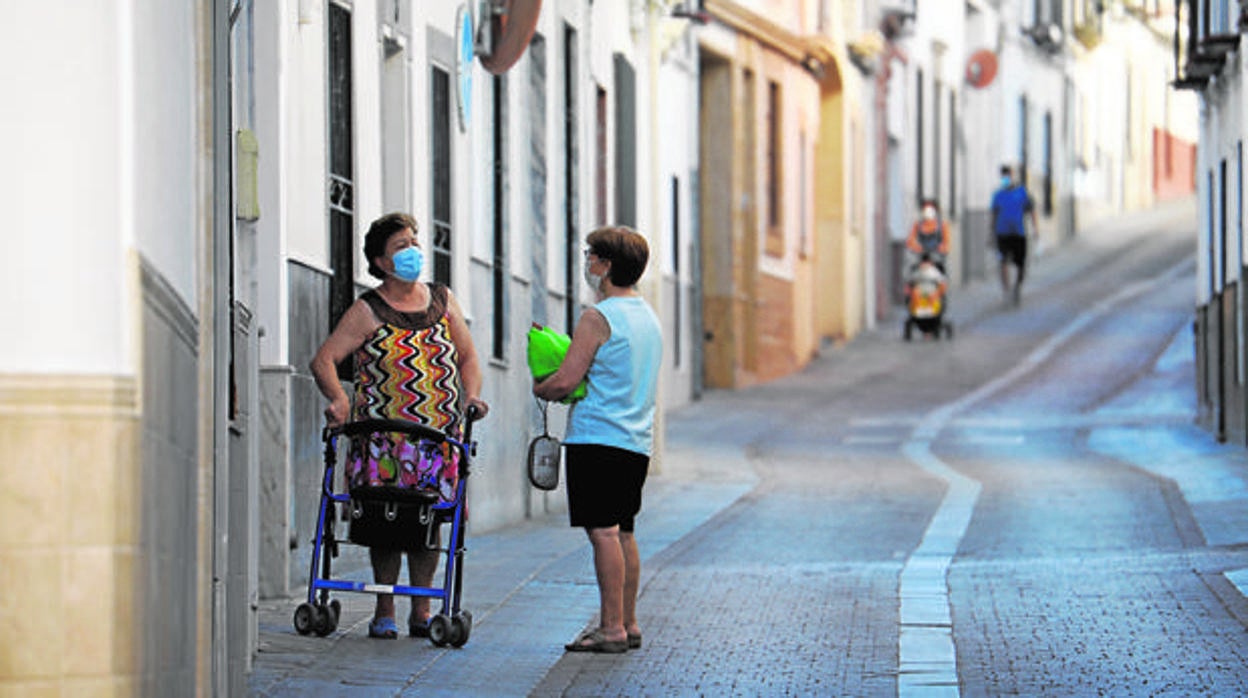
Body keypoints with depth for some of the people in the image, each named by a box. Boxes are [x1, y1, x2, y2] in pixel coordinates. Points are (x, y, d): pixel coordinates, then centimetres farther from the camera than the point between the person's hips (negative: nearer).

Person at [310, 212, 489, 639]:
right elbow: (324, 360, -5)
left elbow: (467, 357, 19)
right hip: (382, 435, -3)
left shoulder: (443, 302, 13)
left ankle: (421, 611, 11)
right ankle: (384, 611, 7)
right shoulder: (368, 311, 0)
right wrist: (339, 400, -22)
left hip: (439, 435, 3)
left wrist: (470, 395, 1)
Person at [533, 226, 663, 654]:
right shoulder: (648, 318, 16)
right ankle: (628, 623, 15)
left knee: (603, 531, -9)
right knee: (623, 531, 13)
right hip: (637, 440, 9)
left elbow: (565, 381, -15)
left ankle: (612, 629, -12)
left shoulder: (598, 319, -11)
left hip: (598, 438, -9)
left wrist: (539, 389, 5)